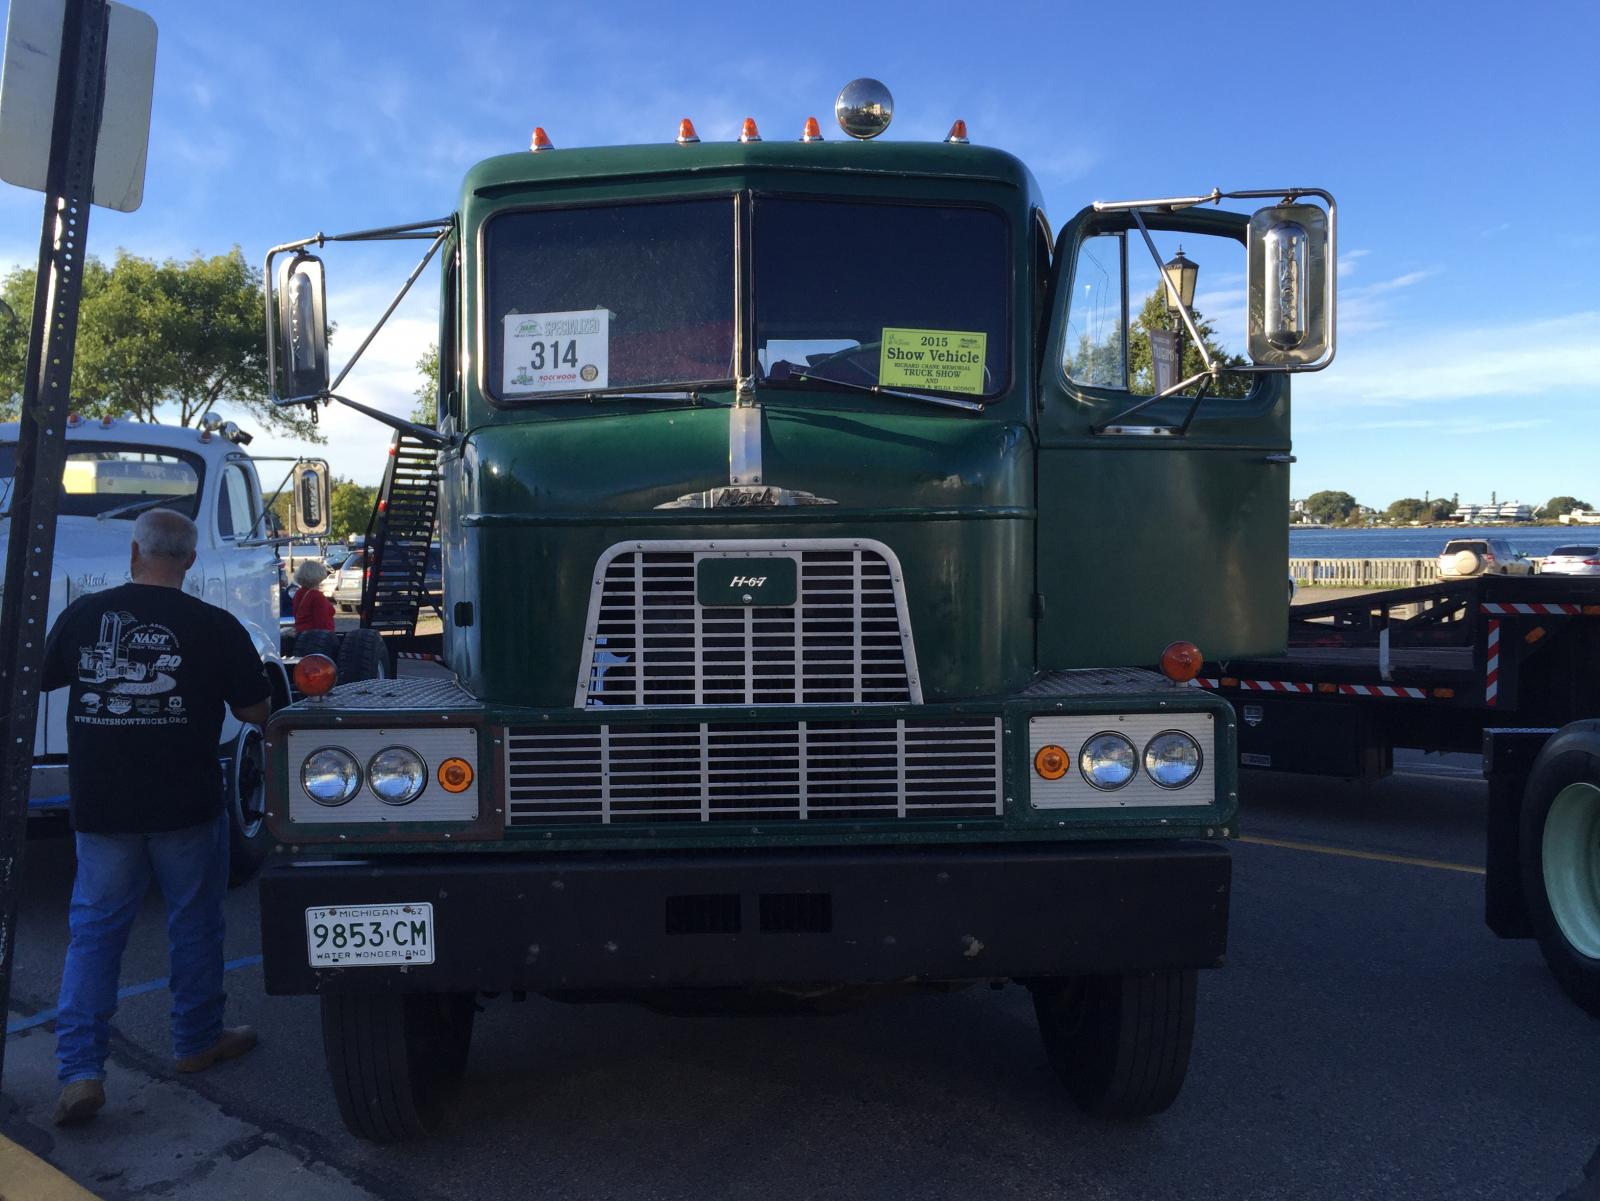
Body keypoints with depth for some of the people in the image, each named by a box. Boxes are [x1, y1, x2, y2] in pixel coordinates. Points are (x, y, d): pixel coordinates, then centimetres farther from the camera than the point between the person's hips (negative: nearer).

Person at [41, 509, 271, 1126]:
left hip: (101, 805, 2)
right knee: (194, 925, 13)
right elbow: (256, 711, -3)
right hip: (187, 807, -2)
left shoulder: (83, 614, -3)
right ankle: (197, 1041, 26)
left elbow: (40, 677, 13)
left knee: (94, 930, 11)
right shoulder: (215, 627, -10)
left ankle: (80, 1071, 7)